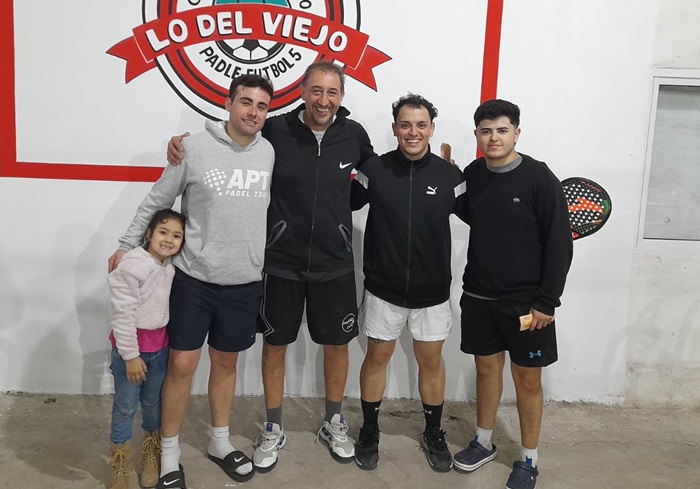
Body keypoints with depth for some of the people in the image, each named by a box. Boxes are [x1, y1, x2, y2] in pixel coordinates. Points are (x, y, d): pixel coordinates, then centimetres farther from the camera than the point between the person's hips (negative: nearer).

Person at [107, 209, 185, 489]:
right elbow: (122, 314, -19)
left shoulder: (172, 267, 1)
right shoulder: (131, 266, -19)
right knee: (125, 406, 7)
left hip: (160, 345, 5)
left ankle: (151, 454, 38)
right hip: (131, 344, -5)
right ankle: (120, 461, 26)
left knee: (152, 402, 19)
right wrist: (131, 355, -17)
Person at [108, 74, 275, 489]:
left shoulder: (271, 153, 0)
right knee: (182, 365, 4)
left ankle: (220, 442, 34)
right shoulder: (195, 148, -8)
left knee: (226, 362, 16)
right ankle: (170, 454, 22)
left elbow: (279, 205, 9)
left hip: (245, 282, 3)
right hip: (194, 278, -2)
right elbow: (156, 202, 1)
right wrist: (127, 246, 5)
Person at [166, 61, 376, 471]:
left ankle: (334, 423, 37)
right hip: (281, 262, -1)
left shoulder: (354, 134, -5)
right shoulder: (276, 130, -12)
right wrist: (182, 141, -14)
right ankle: (274, 429, 33)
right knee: (275, 344, 11)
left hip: (334, 264, 2)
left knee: (337, 344, 13)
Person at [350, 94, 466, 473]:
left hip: (432, 290, 1)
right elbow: (346, 205, 3)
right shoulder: (374, 170, -7)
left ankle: (433, 434, 34)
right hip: (383, 288, 0)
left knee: (431, 361, 13)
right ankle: (370, 432, 32)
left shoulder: (449, 175, -6)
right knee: (377, 357, 12)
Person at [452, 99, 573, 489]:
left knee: (527, 377, 8)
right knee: (487, 367, 16)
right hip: (478, 296, 4)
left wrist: (547, 301, -14)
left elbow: (560, 243, -12)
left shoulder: (539, 178, -12)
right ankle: (484, 442, 34)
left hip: (525, 301, -4)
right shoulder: (472, 174, 2)